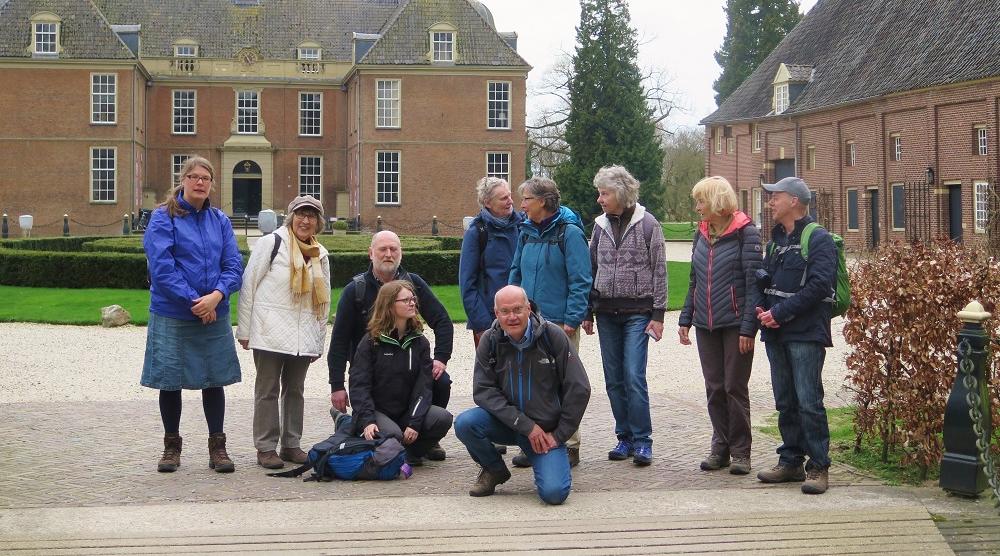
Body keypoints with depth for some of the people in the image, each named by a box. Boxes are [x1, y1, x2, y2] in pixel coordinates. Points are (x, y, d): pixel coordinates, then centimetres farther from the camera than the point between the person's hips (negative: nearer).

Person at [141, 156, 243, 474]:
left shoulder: (220, 221, 7)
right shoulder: (164, 218, -5)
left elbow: (233, 265, 2)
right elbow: (161, 267, -13)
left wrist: (217, 295, -16)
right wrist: (194, 301, -16)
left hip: (214, 314, 3)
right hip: (172, 314, -3)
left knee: (214, 380, 7)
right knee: (170, 381, 6)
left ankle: (217, 447, 16)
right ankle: (172, 445, 21)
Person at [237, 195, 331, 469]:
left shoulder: (320, 255, 13)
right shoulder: (271, 243, -5)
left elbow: (323, 301, 19)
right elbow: (248, 286, -4)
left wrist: (319, 341, 16)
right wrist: (244, 330, -6)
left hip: (303, 337, 5)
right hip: (270, 333, -5)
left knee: (295, 390, 11)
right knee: (268, 390, 0)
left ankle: (291, 444, 20)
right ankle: (266, 447, 6)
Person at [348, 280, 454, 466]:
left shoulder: (420, 342, 5)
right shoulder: (371, 342, -4)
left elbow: (423, 385, -2)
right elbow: (359, 384, -10)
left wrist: (414, 423, -17)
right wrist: (367, 421, -26)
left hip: (406, 411, 4)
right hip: (377, 410, -4)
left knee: (443, 418, -22)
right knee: (393, 435, -34)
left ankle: (409, 455, -5)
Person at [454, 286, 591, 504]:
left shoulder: (552, 335, -10)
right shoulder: (490, 341, -4)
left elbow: (578, 390, -7)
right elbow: (483, 390, -11)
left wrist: (558, 435, -7)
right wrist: (526, 426, -18)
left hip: (547, 428, -2)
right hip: (506, 422, 2)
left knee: (553, 493, -23)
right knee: (465, 423, -27)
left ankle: (549, 461, 16)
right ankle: (495, 470, 3)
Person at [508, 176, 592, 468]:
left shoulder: (569, 232, -10)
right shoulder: (526, 230, 10)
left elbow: (580, 280, -12)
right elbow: (516, 271, 19)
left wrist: (572, 320, -16)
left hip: (559, 322, -7)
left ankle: (569, 446, 9)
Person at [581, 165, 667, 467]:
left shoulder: (647, 224, -4)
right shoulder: (600, 225, 9)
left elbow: (659, 270, -4)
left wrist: (658, 314, -8)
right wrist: (588, 312, 11)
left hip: (637, 312, -5)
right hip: (606, 312, 5)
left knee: (634, 377, -10)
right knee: (614, 380, 7)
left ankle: (642, 440, -1)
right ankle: (625, 438, 16)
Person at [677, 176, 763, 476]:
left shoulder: (745, 233, -8)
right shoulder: (702, 233, 11)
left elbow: (753, 282, -12)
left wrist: (748, 327, -17)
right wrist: (686, 319, 12)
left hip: (735, 324, -6)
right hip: (706, 324, 6)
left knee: (735, 387, 1)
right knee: (714, 388, 9)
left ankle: (740, 451, 10)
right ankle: (720, 447, 18)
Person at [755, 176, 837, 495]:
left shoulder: (819, 240, -7)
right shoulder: (776, 240, 19)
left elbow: (818, 286, -17)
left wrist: (780, 312, -17)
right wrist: (763, 309, 1)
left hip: (806, 334, -8)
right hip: (776, 333, 8)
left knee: (808, 402, -9)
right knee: (785, 402, 11)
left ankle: (818, 467, -4)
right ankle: (791, 462, 19)